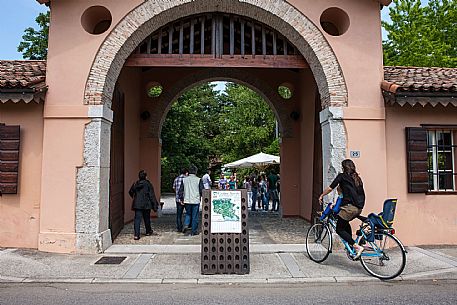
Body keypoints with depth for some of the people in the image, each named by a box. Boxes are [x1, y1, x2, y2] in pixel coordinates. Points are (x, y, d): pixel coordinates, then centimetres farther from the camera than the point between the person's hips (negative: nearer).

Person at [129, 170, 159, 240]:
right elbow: (152, 195, -9)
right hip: (146, 204, -2)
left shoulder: (135, 184, 3)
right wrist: (155, 206, -6)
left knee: (137, 219, 0)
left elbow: (130, 192, 16)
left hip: (137, 205, 2)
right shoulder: (148, 184, -9)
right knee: (147, 219, 16)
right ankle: (148, 231, 34)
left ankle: (136, 235, -10)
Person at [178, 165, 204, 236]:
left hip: (187, 200, 3)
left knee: (188, 213, 21)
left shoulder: (184, 179, 3)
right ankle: (194, 231, 11)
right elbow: (202, 190, -6)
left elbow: (181, 190, 4)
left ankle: (186, 225, -2)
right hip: (196, 201, -3)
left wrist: (181, 199, 10)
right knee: (195, 216, 6)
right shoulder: (198, 180, -7)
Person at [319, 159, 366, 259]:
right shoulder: (357, 178, 18)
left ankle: (357, 247, -8)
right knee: (345, 222, 31)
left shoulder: (342, 176, -1)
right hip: (359, 208, 8)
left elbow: (330, 188, -1)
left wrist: (321, 196, 16)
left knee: (339, 229, 3)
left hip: (350, 207, -8)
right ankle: (351, 245, 30)